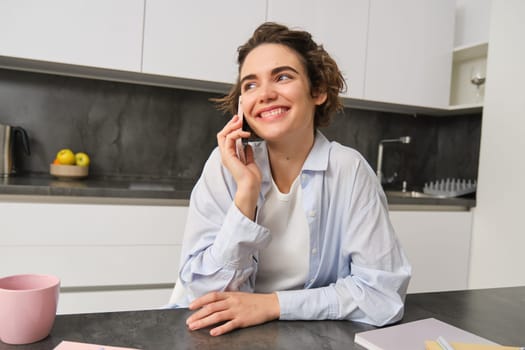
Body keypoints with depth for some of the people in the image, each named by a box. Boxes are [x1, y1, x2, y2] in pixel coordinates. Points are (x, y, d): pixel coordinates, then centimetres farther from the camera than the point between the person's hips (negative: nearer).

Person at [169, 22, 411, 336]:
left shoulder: (349, 170, -11)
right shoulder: (224, 166, -9)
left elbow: (384, 290, -13)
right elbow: (206, 295, -13)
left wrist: (273, 304, -19)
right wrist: (247, 189, -22)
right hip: (223, 334, 1)